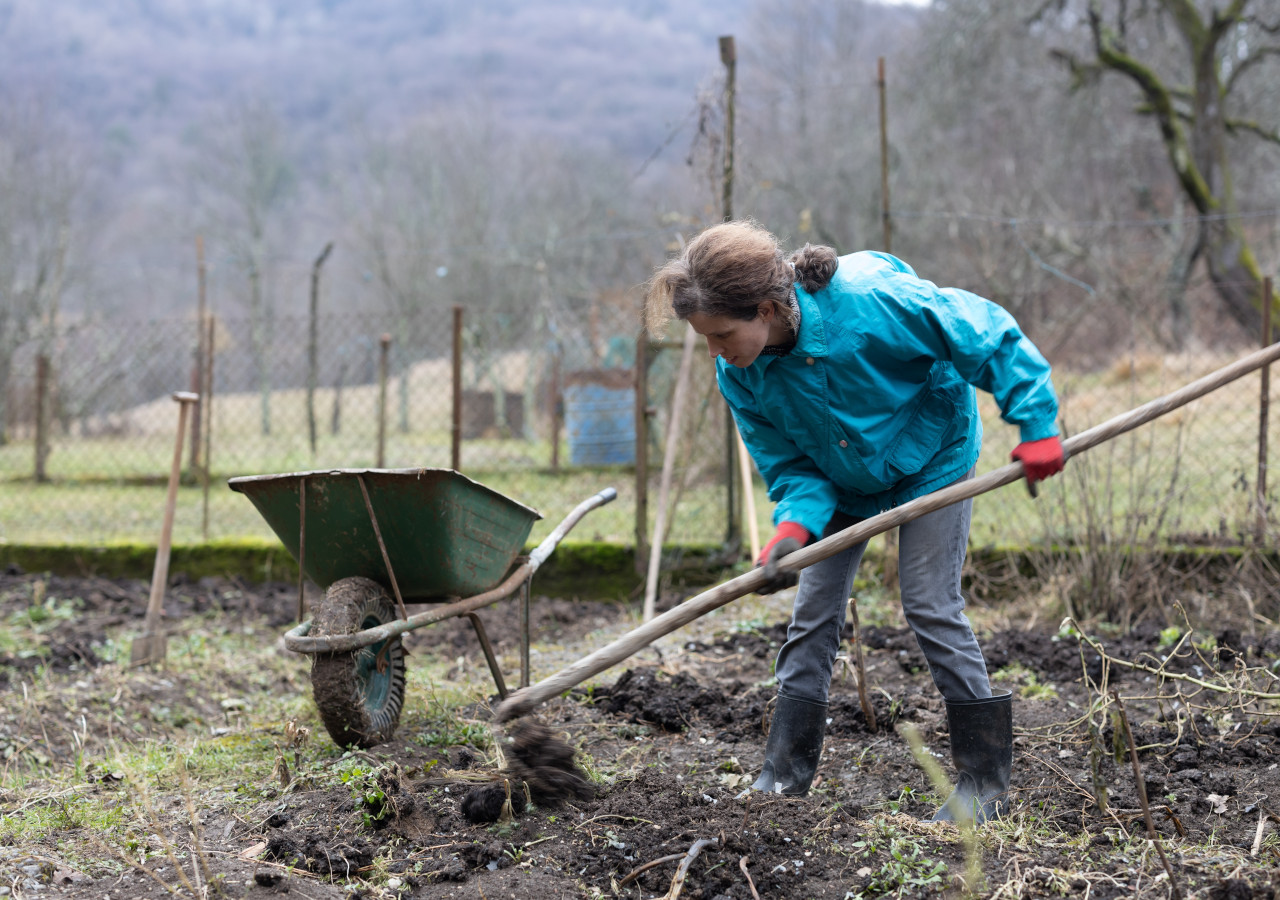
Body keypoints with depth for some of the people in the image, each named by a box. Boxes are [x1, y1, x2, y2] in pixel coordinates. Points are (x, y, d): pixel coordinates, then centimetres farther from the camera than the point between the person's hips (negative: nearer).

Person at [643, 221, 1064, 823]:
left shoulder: (869, 299, -39)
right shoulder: (739, 375, -22)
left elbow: (989, 335, -28)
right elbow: (787, 462, -13)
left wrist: (1035, 424, -25)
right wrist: (794, 526, -34)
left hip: (930, 459, -5)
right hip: (839, 480, 5)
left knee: (930, 605, -10)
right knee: (813, 612, 2)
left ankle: (986, 778, -1)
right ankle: (784, 773, 10)